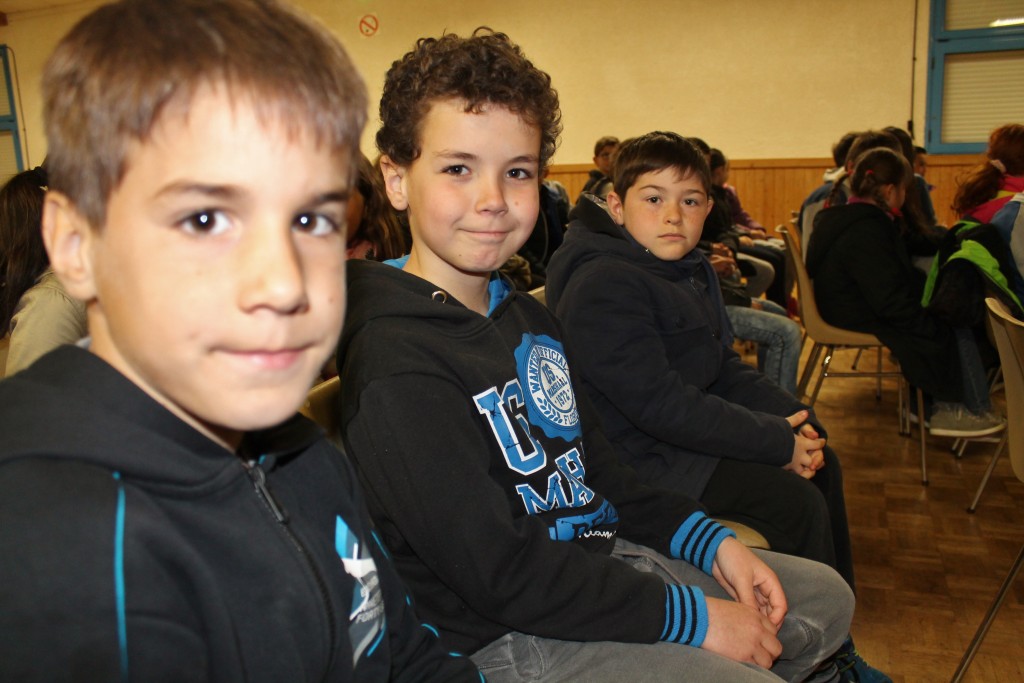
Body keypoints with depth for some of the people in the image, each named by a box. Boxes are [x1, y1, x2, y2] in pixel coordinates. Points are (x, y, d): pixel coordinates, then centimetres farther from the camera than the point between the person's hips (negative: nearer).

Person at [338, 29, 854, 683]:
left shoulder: (530, 317, 6)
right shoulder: (397, 364, -23)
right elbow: (500, 572, -24)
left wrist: (711, 541, 1)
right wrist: (692, 617, -19)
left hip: (600, 557, 9)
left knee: (826, 597, 16)